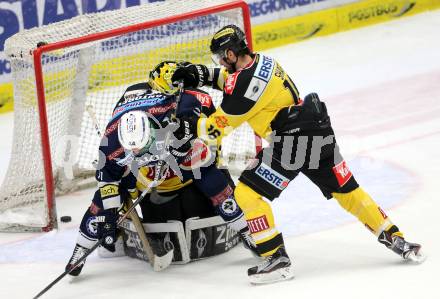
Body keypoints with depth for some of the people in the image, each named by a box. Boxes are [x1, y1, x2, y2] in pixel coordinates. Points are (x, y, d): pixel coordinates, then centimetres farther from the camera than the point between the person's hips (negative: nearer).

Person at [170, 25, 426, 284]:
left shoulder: (246, 82, -16)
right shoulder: (260, 61, 10)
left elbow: (220, 126, -9)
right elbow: (231, 77, 31)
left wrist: (188, 126, 4)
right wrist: (200, 75, 18)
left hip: (292, 142, -10)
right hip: (317, 129, 10)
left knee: (247, 192, -5)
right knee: (345, 190, 17)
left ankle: (278, 260, -6)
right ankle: (397, 241, 19)